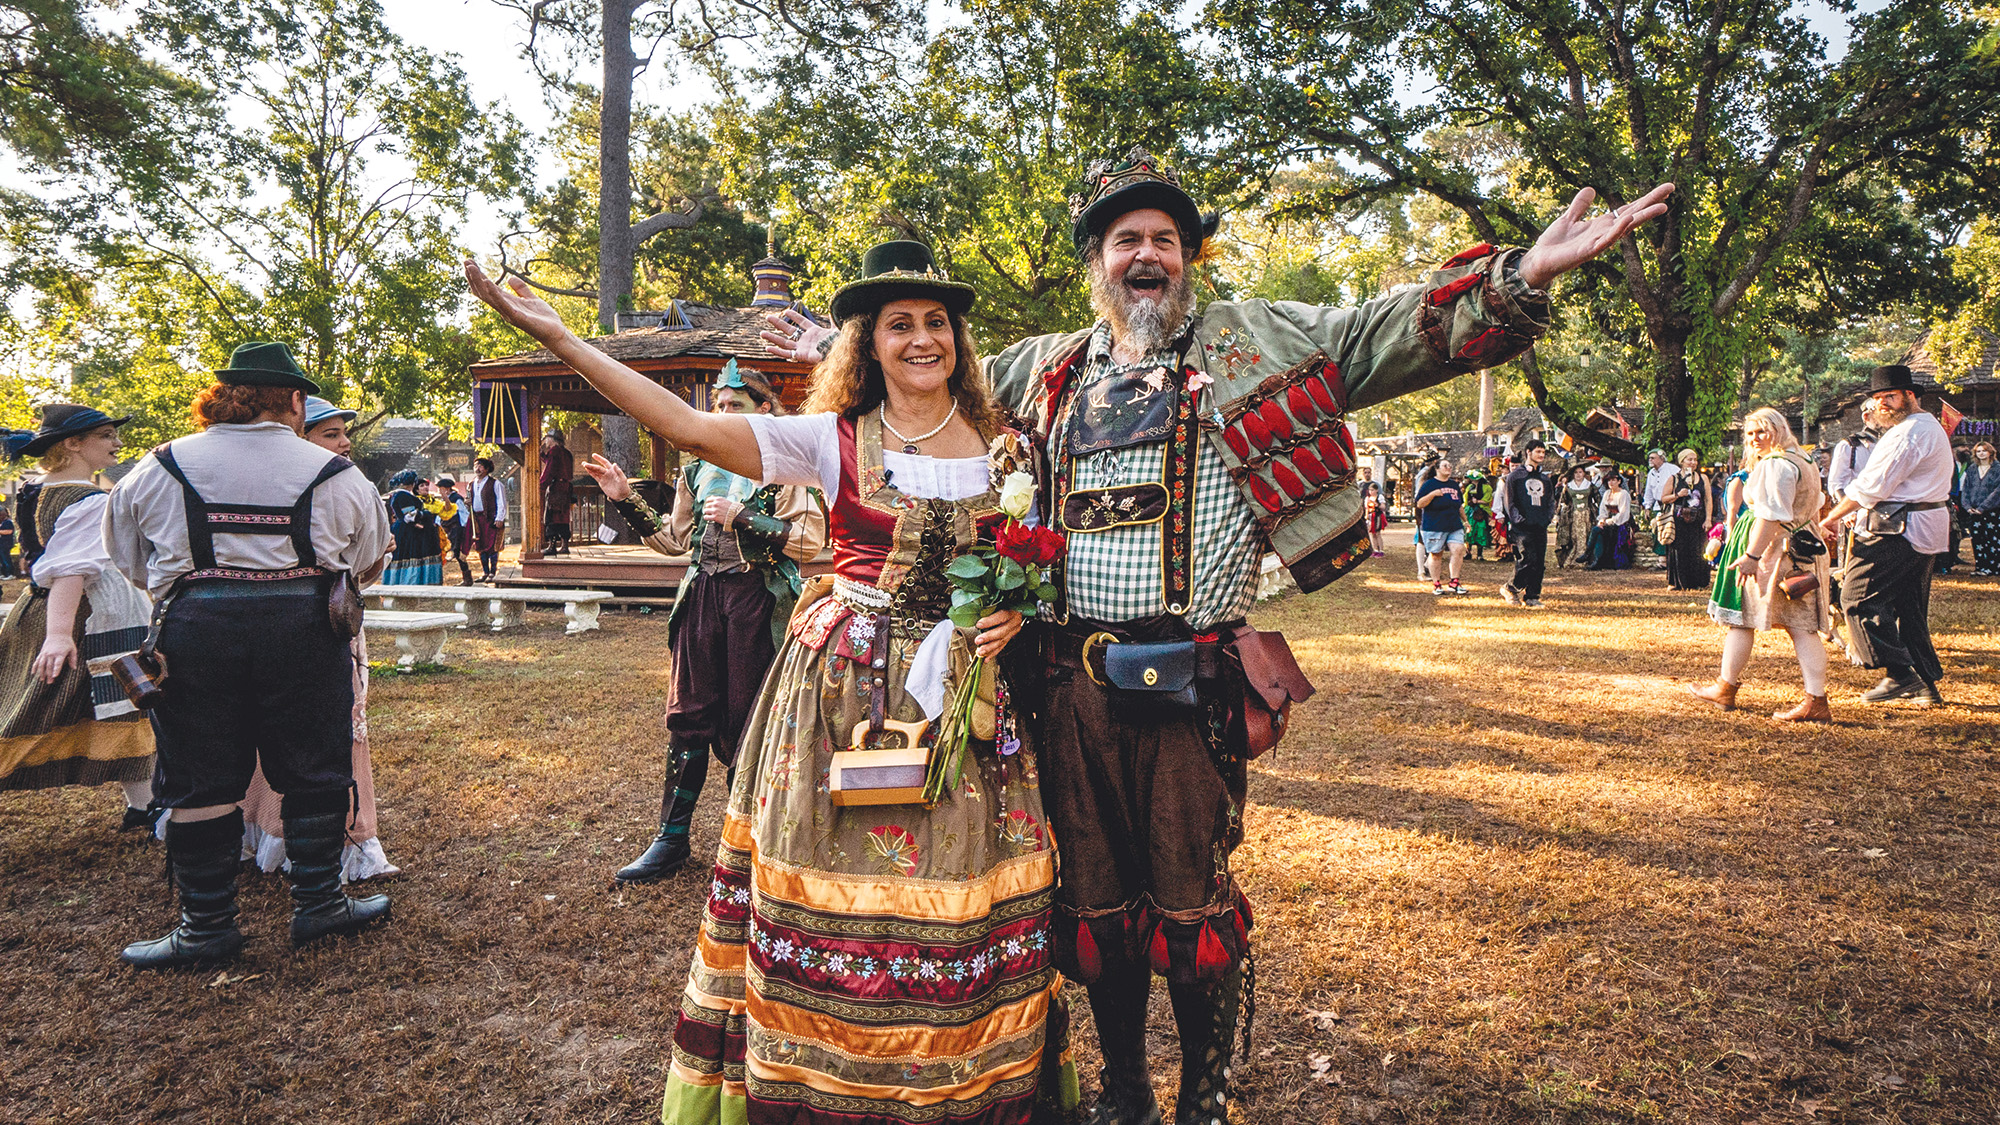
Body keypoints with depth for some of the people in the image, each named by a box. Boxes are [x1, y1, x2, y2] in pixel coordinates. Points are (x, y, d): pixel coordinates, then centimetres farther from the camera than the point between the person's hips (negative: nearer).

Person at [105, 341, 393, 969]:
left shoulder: (157, 470, 6)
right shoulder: (334, 475, 2)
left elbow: (130, 563, 15)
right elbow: (367, 561, 14)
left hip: (195, 629, 1)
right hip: (304, 629, -1)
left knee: (200, 781, 10)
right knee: (315, 771, 11)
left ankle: (206, 927, 18)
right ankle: (318, 904, 20)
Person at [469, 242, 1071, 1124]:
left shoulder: (1000, 448, 7)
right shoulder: (833, 440, 0)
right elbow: (691, 429, -10)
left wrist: (1017, 607, -5)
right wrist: (556, 335, -14)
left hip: (967, 689, 2)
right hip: (844, 687, -2)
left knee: (960, 893, 6)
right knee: (837, 886, 2)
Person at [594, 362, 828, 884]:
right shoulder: (699, 469, 14)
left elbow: (809, 540, -12)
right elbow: (674, 538, 20)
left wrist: (741, 517, -15)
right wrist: (626, 500, 11)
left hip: (757, 601, -5)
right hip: (703, 596, 5)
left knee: (745, 720, 2)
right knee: (689, 714, 5)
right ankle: (672, 838, 15)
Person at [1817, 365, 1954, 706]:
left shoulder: (1909, 432, -15)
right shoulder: (1931, 426, 21)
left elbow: (1871, 486, -17)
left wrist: (1832, 518, -7)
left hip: (1899, 529, -11)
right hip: (1924, 531, 11)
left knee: (1858, 595, -9)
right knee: (1909, 607, 13)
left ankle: (1900, 674, -9)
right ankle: (1926, 683, 16)